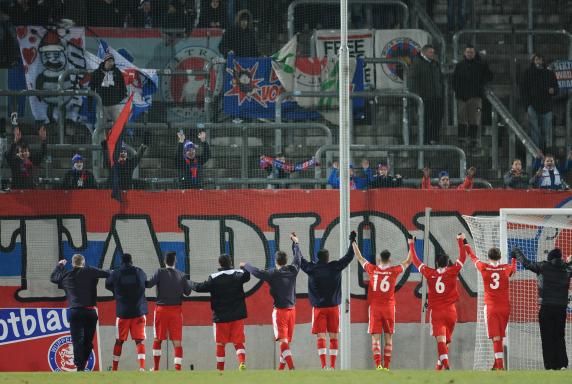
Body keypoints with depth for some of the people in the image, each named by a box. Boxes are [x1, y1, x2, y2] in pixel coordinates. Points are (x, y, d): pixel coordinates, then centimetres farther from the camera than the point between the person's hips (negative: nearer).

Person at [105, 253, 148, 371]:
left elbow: (108, 285, 10)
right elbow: (147, 283, 17)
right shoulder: (139, 272, 0)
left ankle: (114, 368, 17)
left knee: (119, 341, 11)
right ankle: (142, 367, -15)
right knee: (140, 340, -1)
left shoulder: (116, 274, -4)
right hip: (139, 311, 0)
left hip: (122, 312, 0)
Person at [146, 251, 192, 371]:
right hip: (176, 310, 1)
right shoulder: (181, 275, -1)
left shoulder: (160, 272, -7)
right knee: (177, 342, -2)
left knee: (157, 339, 15)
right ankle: (178, 368, -14)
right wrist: (188, 283, 22)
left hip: (161, 309, -1)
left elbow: (150, 284, -18)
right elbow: (187, 292, 4)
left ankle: (156, 368, 21)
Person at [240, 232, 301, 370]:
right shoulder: (292, 271, 0)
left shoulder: (273, 274, -13)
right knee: (287, 340, 13)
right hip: (291, 309, 5)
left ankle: (291, 367, -24)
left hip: (280, 311, -5)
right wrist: (295, 243, 34)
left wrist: (245, 265, 12)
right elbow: (298, 258, 17)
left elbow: (256, 272, -8)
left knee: (283, 341, -11)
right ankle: (281, 367, 21)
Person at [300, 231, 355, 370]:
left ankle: (324, 365, -15)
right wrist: (352, 242, 20)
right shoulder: (335, 267, -3)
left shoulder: (312, 269, -4)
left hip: (319, 308, -1)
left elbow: (299, 260, 11)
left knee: (320, 336, -3)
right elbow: (349, 257, 7)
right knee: (333, 337, 6)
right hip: (333, 307, 1)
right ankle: (332, 366, 4)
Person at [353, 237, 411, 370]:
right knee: (388, 337, 8)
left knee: (376, 337, -3)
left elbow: (360, 258, 12)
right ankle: (386, 365, 7)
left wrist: (353, 243, 23)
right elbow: (408, 261, 11)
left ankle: (378, 364, -18)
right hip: (389, 307, 0)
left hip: (374, 307, 0)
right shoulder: (394, 271, -2)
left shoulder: (372, 270, -1)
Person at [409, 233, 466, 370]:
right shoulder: (452, 272, -2)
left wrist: (411, 245, 24)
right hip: (450, 311, 1)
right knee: (446, 340, 14)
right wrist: (460, 241, 22)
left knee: (441, 339, -12)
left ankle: (446, 364, -29)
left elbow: (416, 261, 11)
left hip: (436, 311, -1)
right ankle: (440, 364, 23)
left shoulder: (430, 274, -1)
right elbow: (462, 257, 10)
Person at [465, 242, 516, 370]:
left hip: (491, 307, -2)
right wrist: (514, 258, 49)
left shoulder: (484, 268, -3)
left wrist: (466, 244, 36)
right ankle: (497, 364, 21)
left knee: (496, 338, -7)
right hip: (505, 307, 2)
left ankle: (500, 365, -16)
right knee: (500, 337, 14)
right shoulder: (506, 268, 2)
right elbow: (513, 269, 28)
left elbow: (474, 258, 18)